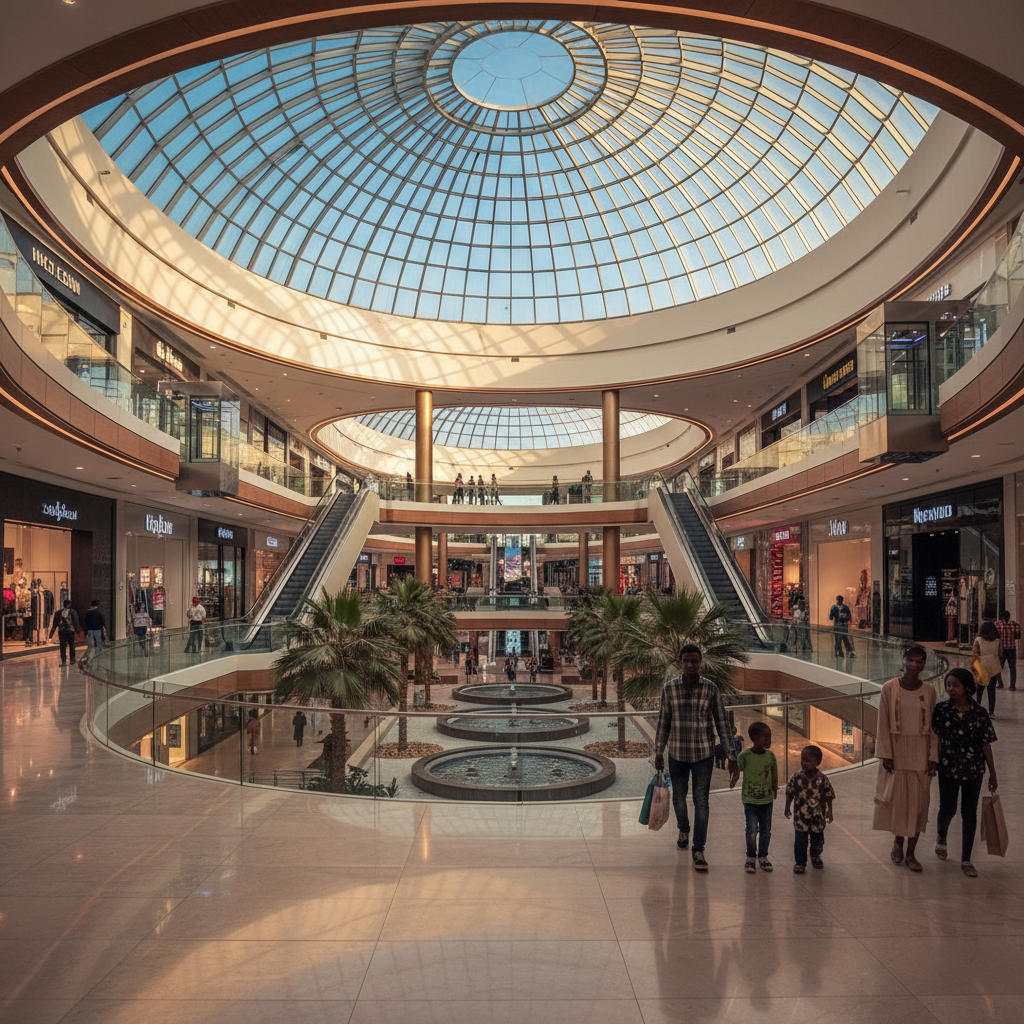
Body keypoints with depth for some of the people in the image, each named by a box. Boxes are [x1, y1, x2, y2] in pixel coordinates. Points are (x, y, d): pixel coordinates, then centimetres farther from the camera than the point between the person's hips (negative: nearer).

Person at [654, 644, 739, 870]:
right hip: (677, 754, 2)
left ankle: (698, 850, 9)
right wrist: (658, 753, 6)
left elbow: (722, 723, -4)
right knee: (679, 798, 17)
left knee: (701, 802, -2)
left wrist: (732, 758, -5)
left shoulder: (710, 689, -8)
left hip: (703, 754, -2)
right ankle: (683, 830, 46)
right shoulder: (670, 688, -5)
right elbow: (663, 722, 3)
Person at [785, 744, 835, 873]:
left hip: (818, 815, 1)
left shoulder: (822, 779, -10)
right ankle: (800, 862, 16)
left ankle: (815, 857, 42)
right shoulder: (796, 777, -9)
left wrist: (829, 812, -1)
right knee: (801, 839, 1)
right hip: (801, 815, -1)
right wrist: (787, 808, 2)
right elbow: (790, 793, 2)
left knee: (817, 837, 16)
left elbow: (828, 796, -1)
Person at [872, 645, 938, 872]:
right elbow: (883, 724, -6)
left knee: (918, 802, 5)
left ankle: (911, 853, 18)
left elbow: (932, 726, 2)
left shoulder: (928, 692, -1)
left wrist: (933, 757, -2)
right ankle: (897, 841, 31)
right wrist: (886, 755, -9)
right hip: (897, 752, -1)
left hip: (920, 754, 1)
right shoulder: (889, 688, -7)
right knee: (896, 798, 6)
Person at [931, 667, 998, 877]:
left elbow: (986, 744, -2)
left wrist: (992, 773, 2)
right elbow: (935, 738, -1)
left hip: (973, 770, 0)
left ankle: (966, 860, 19)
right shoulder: (941, 710, -7)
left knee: (969, 814, 7)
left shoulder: (979, 713, -7)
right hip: (948, 769, 0)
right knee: (948, 810, 5)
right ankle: (941, 836, 39)